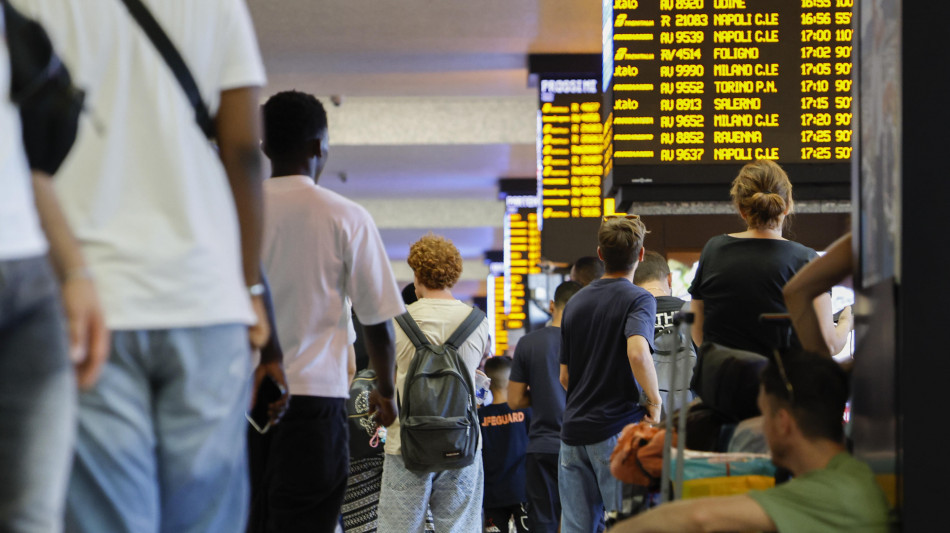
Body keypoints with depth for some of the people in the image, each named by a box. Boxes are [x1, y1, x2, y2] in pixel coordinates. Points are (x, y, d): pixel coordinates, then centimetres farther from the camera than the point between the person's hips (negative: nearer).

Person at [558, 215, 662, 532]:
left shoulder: (576, 302, 13)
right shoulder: (638, 299, -7)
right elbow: (638, 352, -26)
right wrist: (654, 403, -14)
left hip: (574, 428, 6)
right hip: (618, 428, -6)